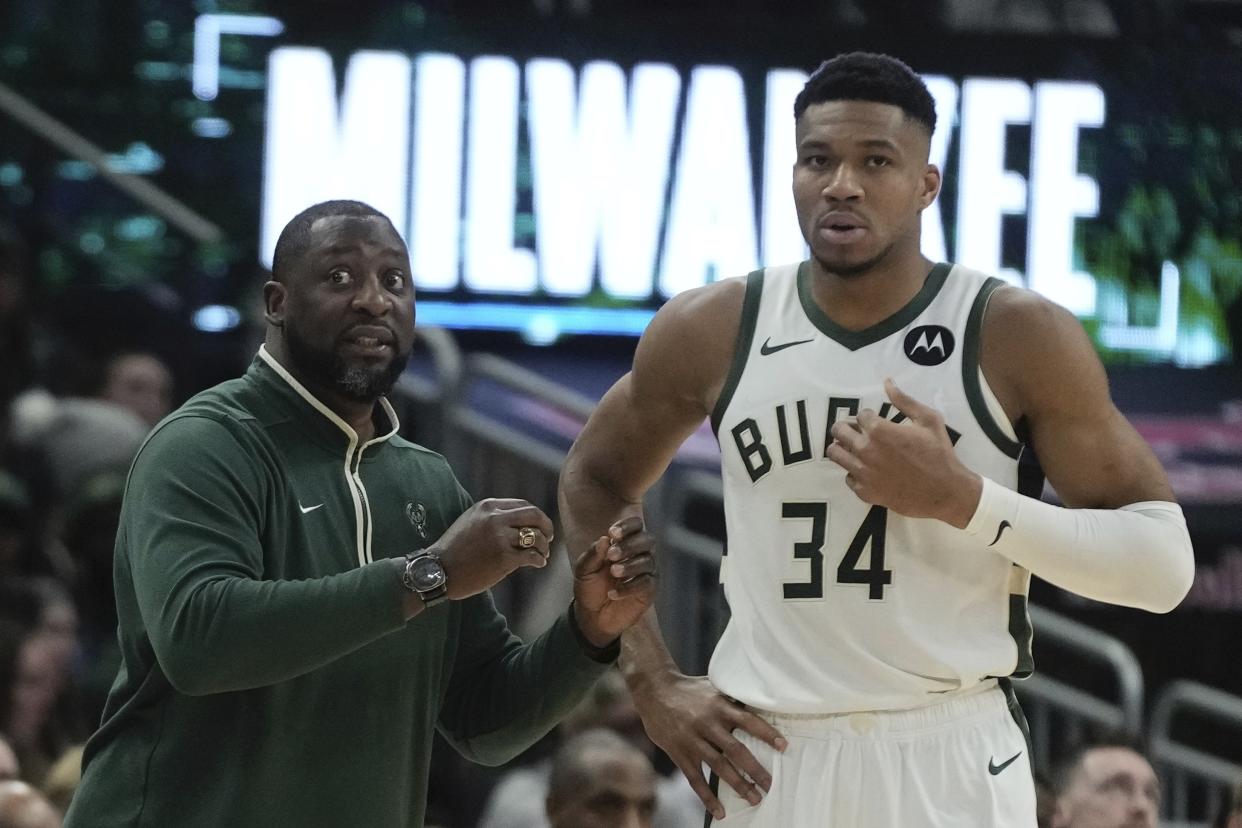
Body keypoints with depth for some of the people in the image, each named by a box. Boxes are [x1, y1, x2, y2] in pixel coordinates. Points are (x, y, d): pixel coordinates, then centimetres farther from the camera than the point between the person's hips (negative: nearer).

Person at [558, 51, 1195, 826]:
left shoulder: (1020, 338, -6)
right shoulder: (711, 332, 3)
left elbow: (1164, 563, -7)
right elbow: (596, 480, 20)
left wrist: (961, 499, -18)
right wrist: (654, 685, 10)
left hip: (952, 761, -3)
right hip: (769, 760, 3)